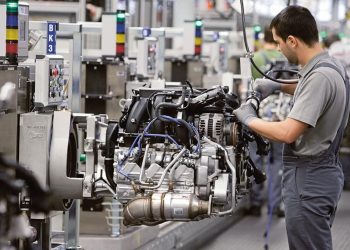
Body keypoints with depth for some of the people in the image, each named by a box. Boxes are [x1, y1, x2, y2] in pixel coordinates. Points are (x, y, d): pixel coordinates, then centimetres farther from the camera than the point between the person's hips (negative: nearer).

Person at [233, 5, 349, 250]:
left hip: (309, 178, -10)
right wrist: (278, 85, 20)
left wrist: (249, 120, -10)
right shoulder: (328, 65, 8)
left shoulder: (320, 76, -24)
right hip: (318, 173, 10)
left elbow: (288, 132, -26)